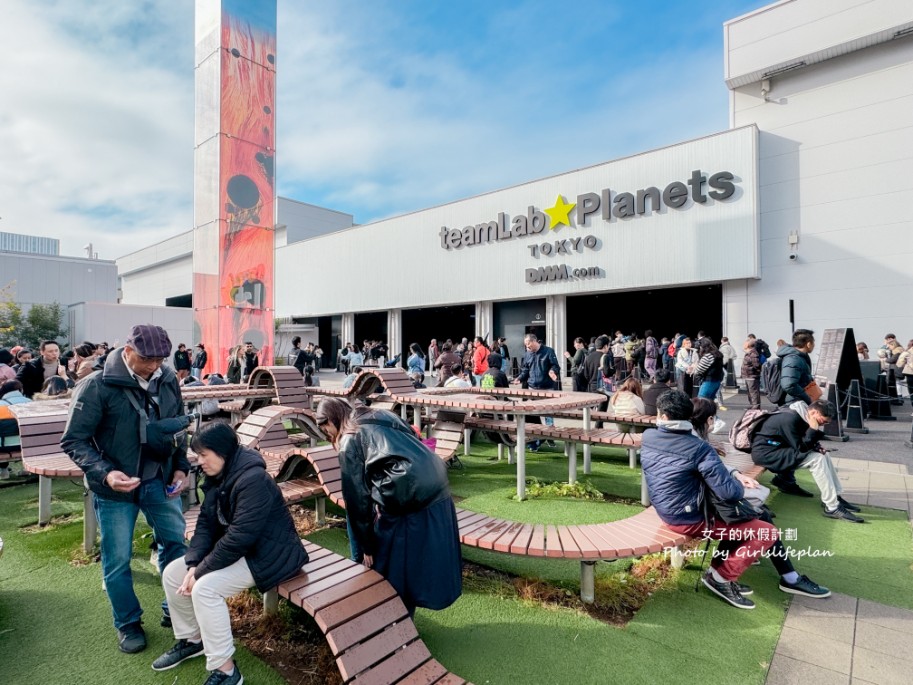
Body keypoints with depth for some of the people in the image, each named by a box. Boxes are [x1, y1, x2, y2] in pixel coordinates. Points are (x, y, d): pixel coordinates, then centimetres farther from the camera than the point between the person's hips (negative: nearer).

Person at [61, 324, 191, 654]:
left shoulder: (168, 380, -4)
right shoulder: (97, 386, -17)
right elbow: (74, 440, -12)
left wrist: (181, 467, 0)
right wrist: (105, 473, -25)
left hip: (160, 480, 4)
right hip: (116, 487, -3)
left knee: (176, 543, 12)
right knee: (117, 559, 11)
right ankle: (128, 623, 34)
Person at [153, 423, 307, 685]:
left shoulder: (253, 480, -28)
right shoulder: (218, 478, 2)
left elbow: (240, 537, -30)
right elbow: (206, 523, 2)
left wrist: (201, 571, -19)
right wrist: (193, 564, -12)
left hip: (269, 554, -10)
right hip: (237, 550, 10)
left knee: (205, 588, -25)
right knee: (172, 573, 6)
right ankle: (192, 639, 28)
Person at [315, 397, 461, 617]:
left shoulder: (349, 441, 5)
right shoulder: (383, 416, 23)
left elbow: (357, 497, 4)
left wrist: (366, 546, 13)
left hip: (405, 494, -8)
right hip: (437, 486, 8)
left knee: (392, 562, 15)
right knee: (419, 557, 22)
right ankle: (403, 618, 41)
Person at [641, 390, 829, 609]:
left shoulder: (649, 438, -5)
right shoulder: (698, 447, -25)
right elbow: (729, 492, -23)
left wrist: (734, 474, 1)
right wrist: (739, 485, 1)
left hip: (667, 511, 8)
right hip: (690, 518, -8)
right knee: (768, 532, 3)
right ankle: (721, 577, 12)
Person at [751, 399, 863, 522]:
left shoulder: (801, 415, 3)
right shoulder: (790, 419, -24)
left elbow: (804, 444, 15)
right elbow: (801, 448, -19)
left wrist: (817, 446, -3)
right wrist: (813, 429, -22)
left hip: (779, 448, 10)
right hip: (765, 452, -10)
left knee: (822, 454, 7)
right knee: (816, 459, -19)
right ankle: (833, 507, -12)